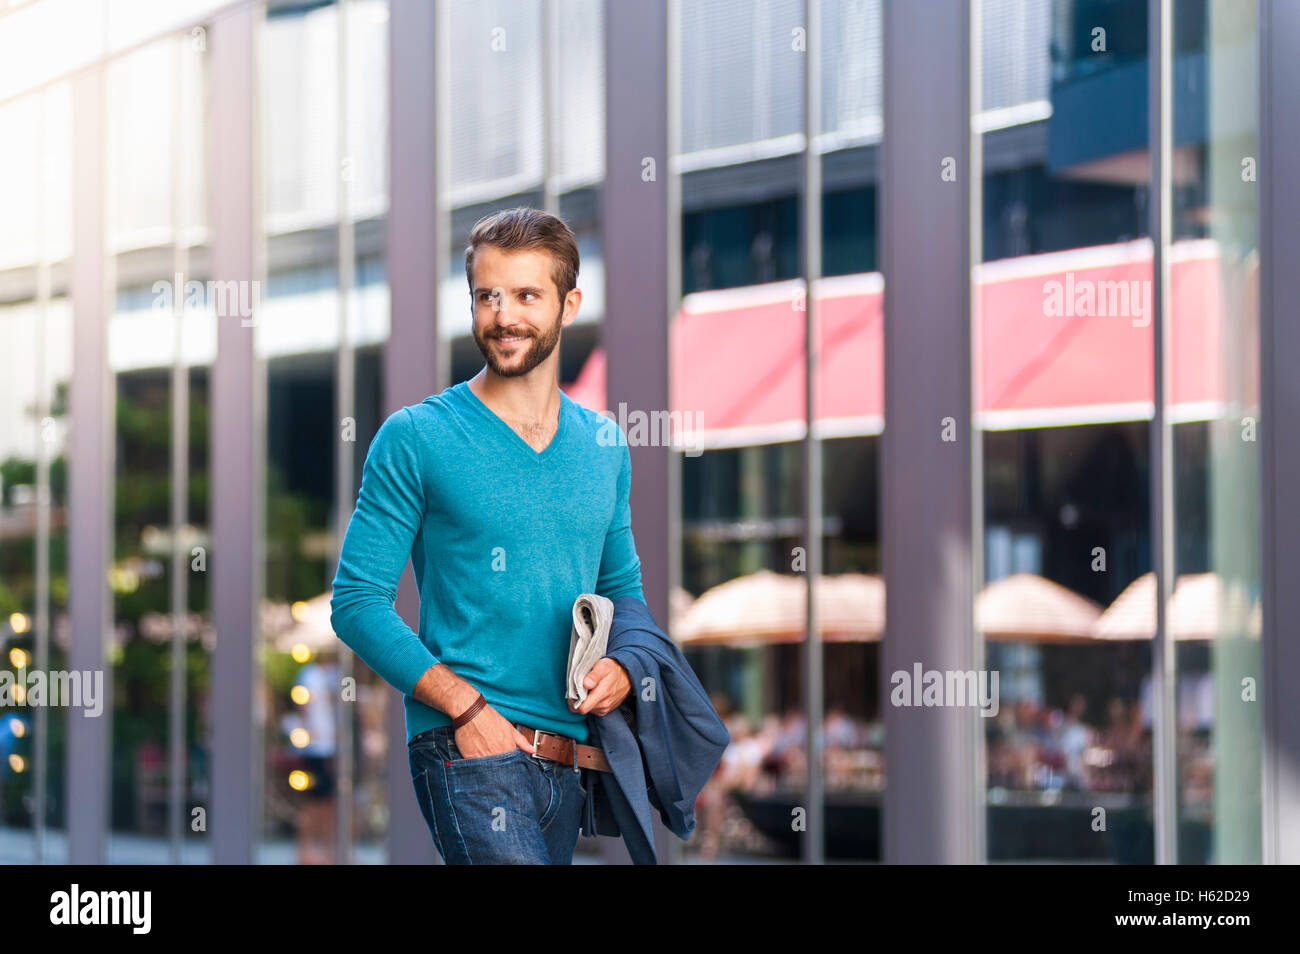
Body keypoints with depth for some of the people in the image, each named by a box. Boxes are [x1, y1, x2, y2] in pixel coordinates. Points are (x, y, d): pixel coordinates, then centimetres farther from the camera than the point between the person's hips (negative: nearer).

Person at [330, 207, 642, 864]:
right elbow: (357, 601, -5)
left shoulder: (604, 446, 13)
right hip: (466, 746, -5)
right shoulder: (415, 438, -2)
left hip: (570, 759, 6)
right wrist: (465, 707, -15)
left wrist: (621, 667, 0)